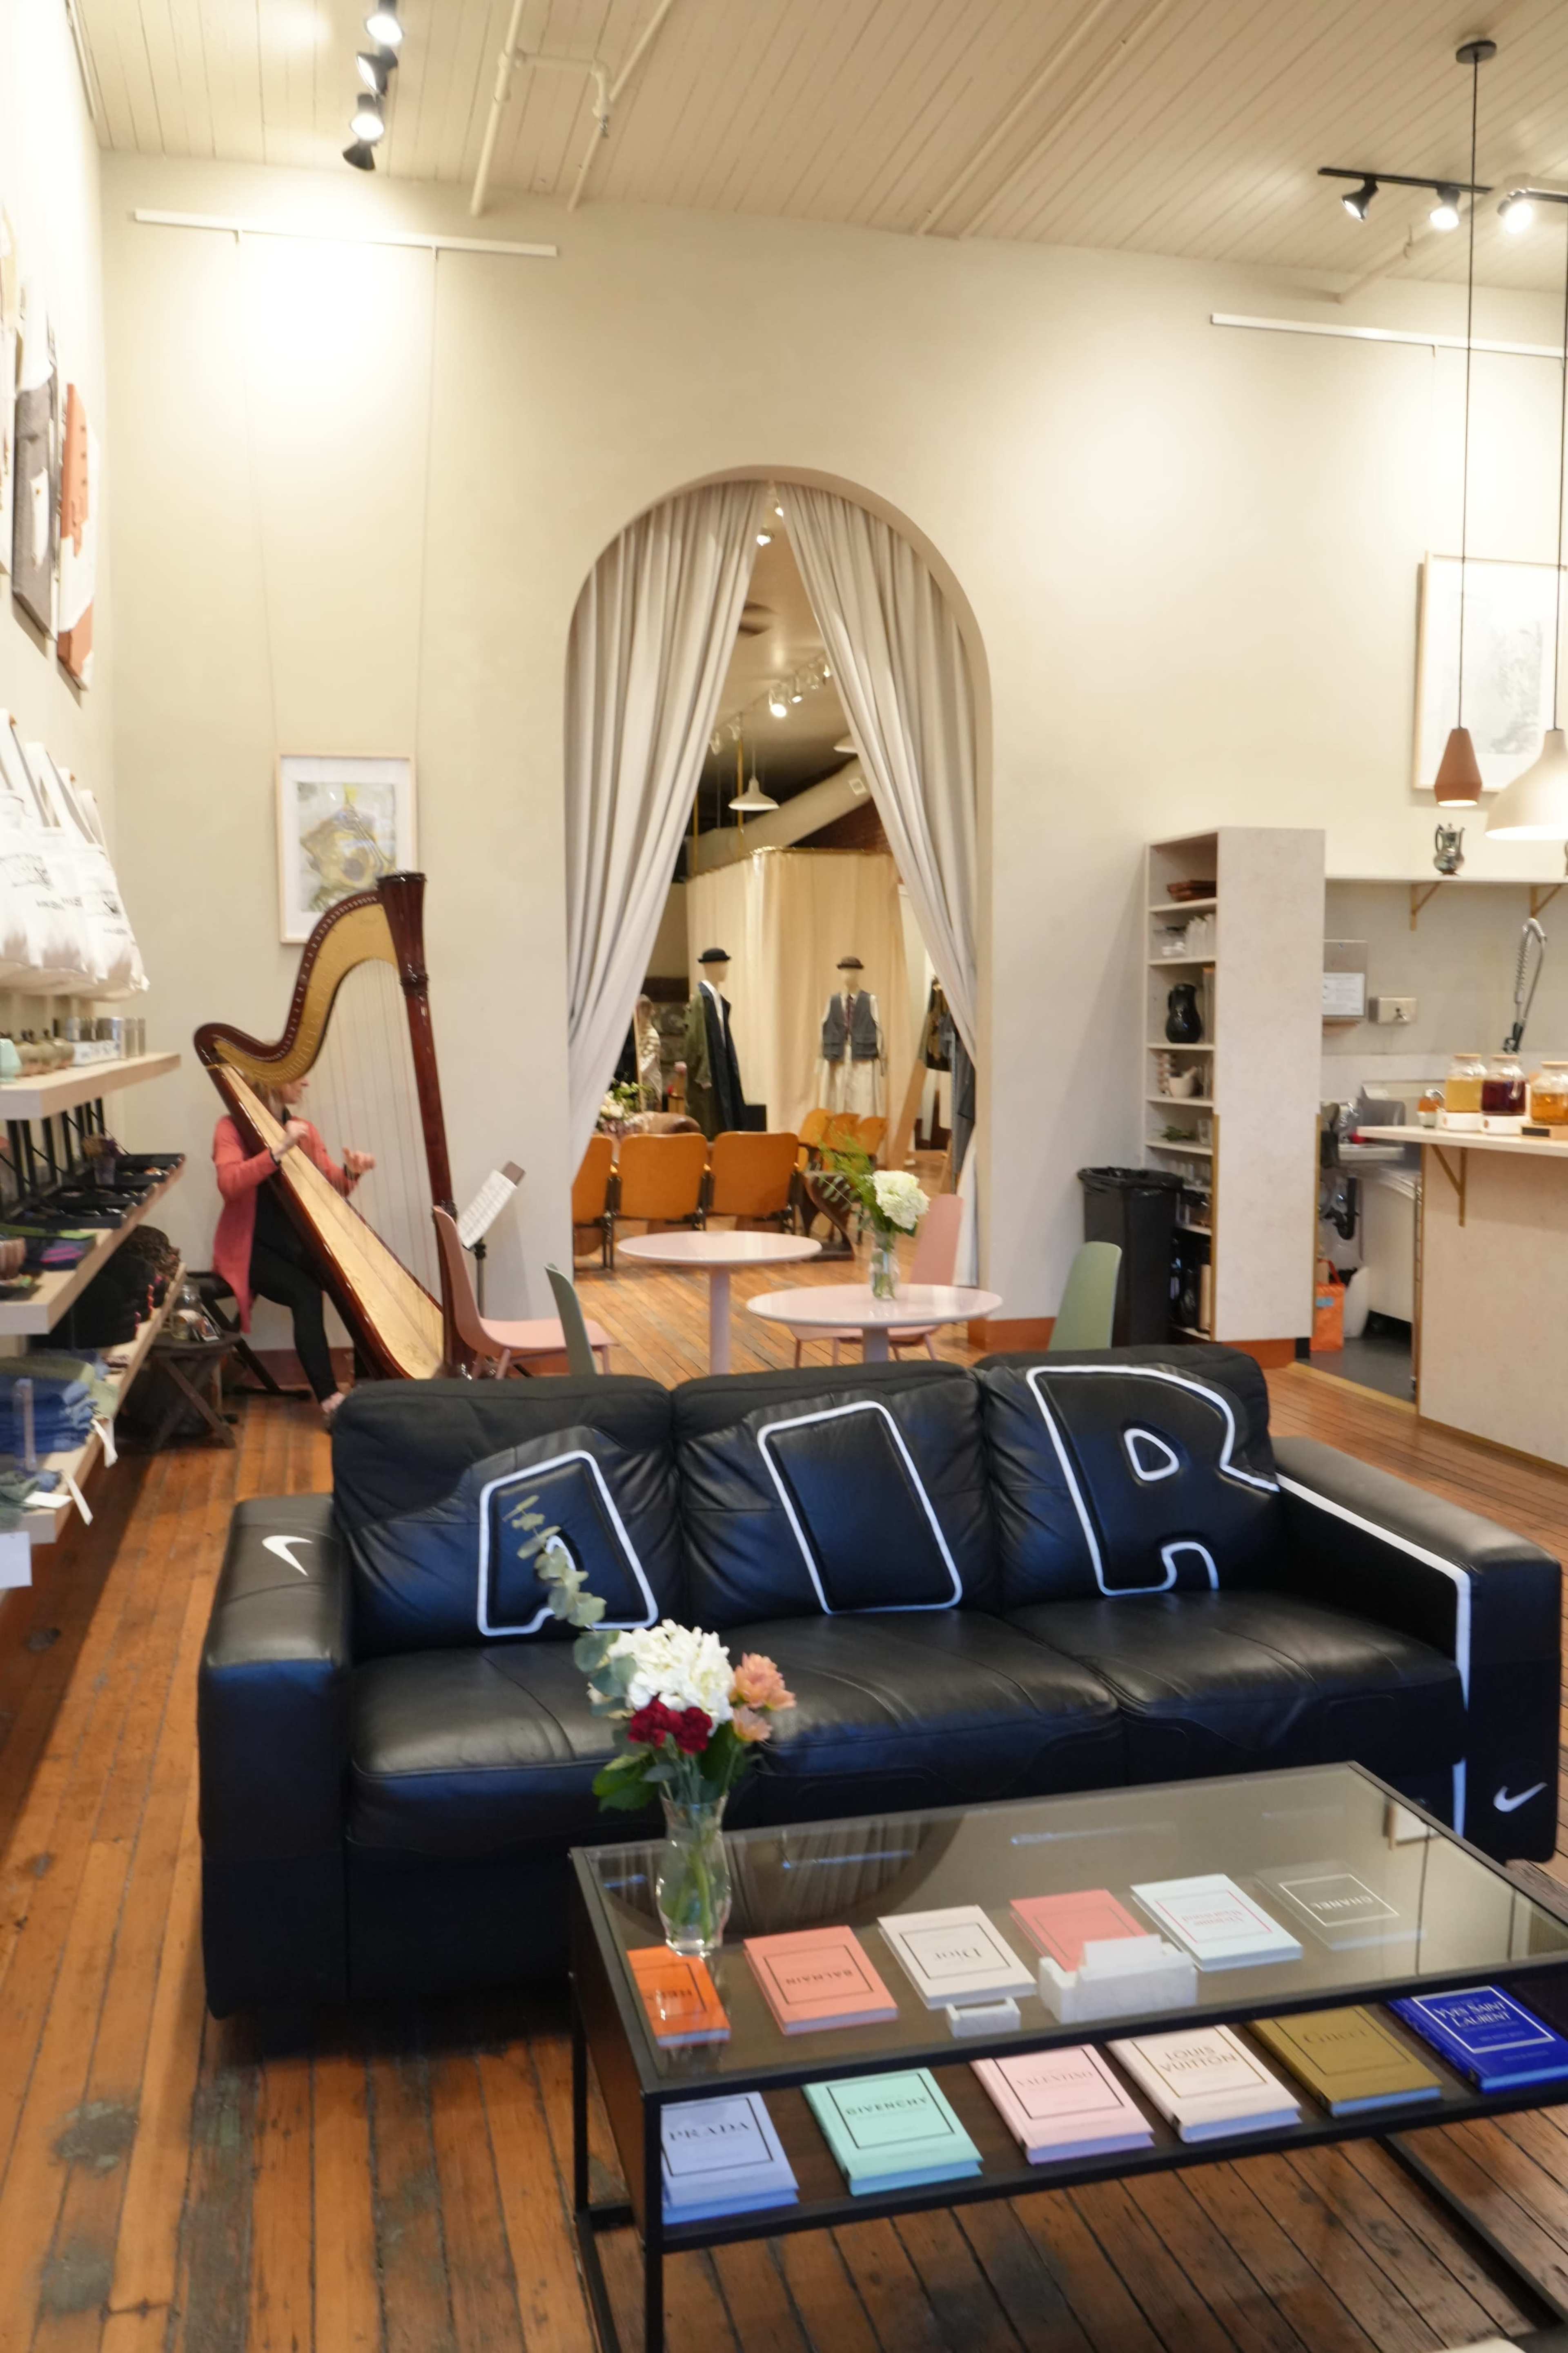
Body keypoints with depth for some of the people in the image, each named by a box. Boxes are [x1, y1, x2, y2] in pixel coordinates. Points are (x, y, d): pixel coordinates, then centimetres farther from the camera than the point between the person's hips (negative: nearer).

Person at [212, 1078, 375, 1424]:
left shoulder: (303, 1130, 11)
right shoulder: (233, 1129, -6)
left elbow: (329, 1186, 8)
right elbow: (229, 1184, -23)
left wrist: (350, 1172, -13)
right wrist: (279, 1150, -30)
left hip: (297, 1241, 6)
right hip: (251, 1246, -6)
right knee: (306, 1294, -30)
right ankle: (330, 1400, -31)